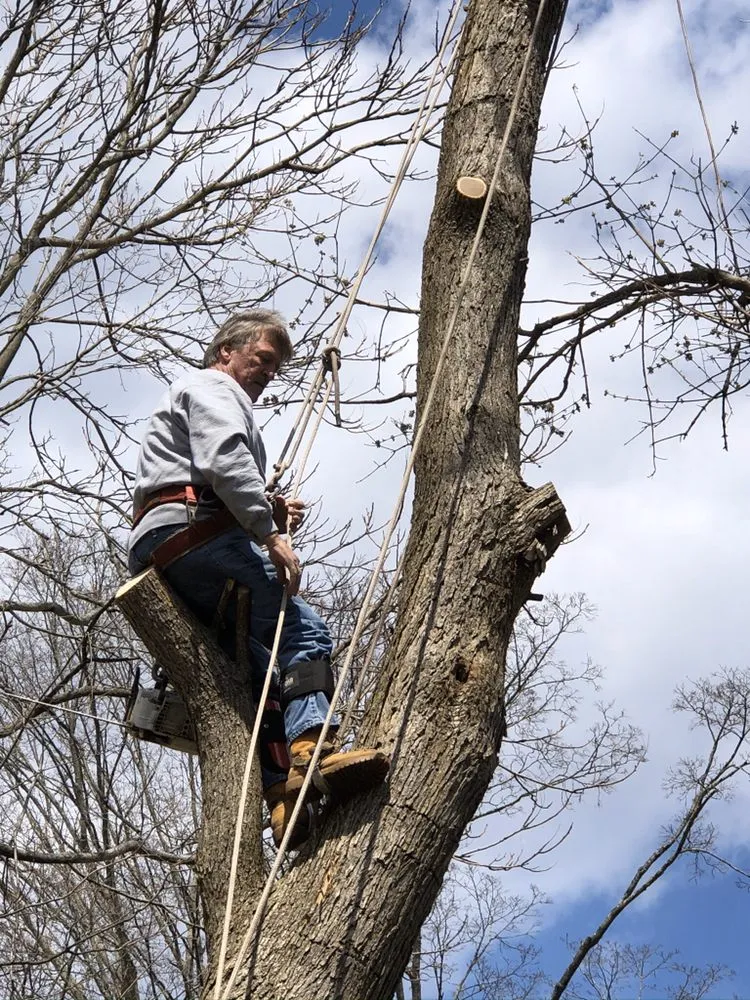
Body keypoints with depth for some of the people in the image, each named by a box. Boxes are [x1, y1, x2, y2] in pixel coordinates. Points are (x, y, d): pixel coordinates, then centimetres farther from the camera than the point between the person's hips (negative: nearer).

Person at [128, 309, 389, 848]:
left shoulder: (220, 399, 39)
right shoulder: (211, 386, 8)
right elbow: (226, 462, -13)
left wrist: (269, 511, 18)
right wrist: (270, 531, -17)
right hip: (191, 535, -10)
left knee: (259, 664, 2)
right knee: (305, 630, -17)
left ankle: (282, 793, -8)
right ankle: (310, 755, -32)